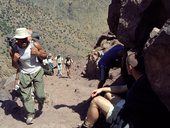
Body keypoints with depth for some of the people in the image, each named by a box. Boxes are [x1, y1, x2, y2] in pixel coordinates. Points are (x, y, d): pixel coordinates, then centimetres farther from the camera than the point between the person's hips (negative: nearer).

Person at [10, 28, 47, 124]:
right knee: (25, 95, 3)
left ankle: (40, 103, 38)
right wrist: (14, 60, -25)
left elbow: (45, 56, -3)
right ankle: (30, 113, 25)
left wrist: (38, 53, -25)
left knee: (40, 95, 1)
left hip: (37, 72, -1)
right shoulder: (14, 50, -15)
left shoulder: (35, 45, -19)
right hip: (24, 74, 1)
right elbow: (15, 66, -2)